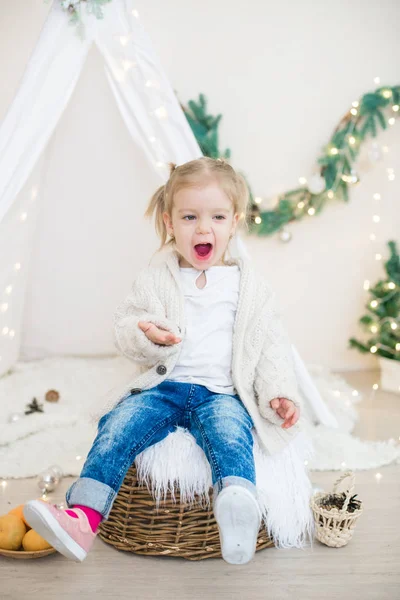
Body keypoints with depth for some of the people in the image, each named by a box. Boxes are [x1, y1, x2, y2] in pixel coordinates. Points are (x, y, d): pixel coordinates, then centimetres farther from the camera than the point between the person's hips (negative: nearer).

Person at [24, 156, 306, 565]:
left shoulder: (251, 286, 11)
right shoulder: (153, 280, 13)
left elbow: (271, 346, 11)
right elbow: (123, 326, 9)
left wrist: (279, 394, -5)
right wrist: (145, 335, -16)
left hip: (221, 392, -1)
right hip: (162, 387, 2)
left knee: (230, 430, -34)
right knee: (119, 424, -25)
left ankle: (238, 512, -57)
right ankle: (82, 519, -33)